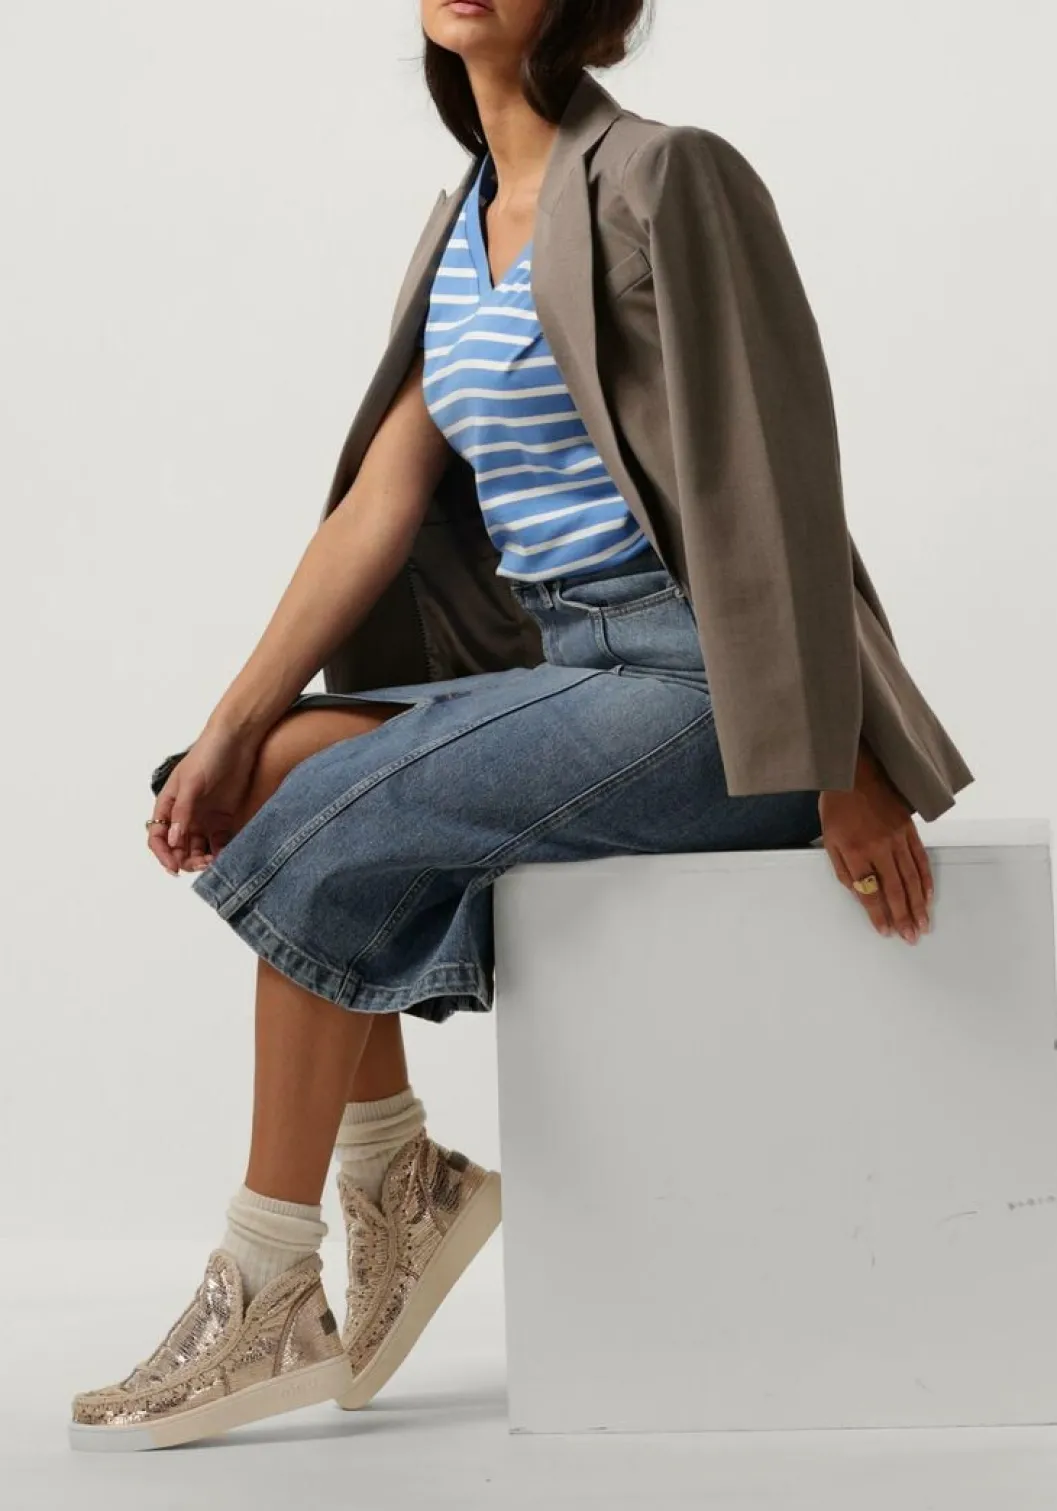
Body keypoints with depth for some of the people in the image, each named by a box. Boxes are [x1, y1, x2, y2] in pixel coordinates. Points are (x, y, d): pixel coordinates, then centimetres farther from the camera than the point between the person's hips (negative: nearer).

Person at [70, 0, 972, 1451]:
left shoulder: (664, 181, -12)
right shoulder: (469, 221, 14)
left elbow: (771, 481, -16)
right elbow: (380, 500, 8)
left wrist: (841, 773, -18)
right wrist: (236, 726, -1)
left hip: (698, 684, -8)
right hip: (570, 665, 8)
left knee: (324, 833, -16)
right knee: (283, 766, -6)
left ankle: (268, 1304, -4)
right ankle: (401, 1176, 6)